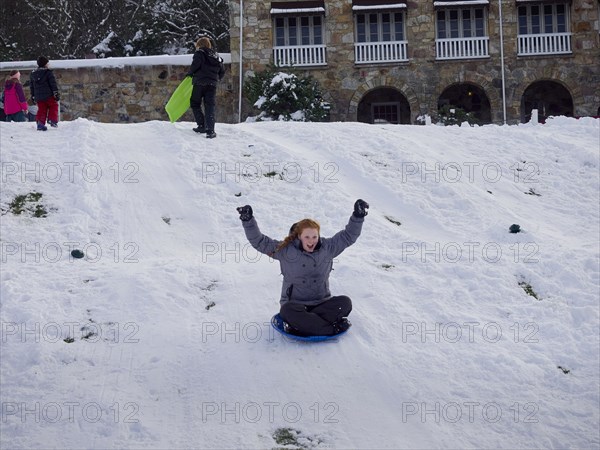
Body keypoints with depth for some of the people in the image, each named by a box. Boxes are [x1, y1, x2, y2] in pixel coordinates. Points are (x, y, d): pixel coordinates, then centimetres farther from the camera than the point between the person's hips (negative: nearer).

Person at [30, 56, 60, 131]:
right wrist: (56, 93, -8)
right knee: (53, 106, 13)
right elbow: (53, 84, -10)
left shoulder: (33, 73, 13)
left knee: (41, 110, 10)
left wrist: (33, 95, 24)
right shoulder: (48, 72, -6)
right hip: (48, 95, -5)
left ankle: (40, 123, 0)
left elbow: (31, 86, 18)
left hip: (38, 97, 5)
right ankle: (52, 120, 1)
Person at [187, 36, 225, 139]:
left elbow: (195, 65, -18)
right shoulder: (216, 56, 16)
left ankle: (201, 126, 8)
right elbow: (222, 71, 18)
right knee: (209, 107, 3)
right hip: (212, 85, 5)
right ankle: (210, 131, -7)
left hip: (199, 83, -5)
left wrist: (190, 73, 0)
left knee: (195, 104, 13)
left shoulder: (199, 53, -2)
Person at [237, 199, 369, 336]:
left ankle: (301, 323, -30)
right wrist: (248, 220, -16)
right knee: (287, 311, -37)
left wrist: (358, 216, -4)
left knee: (345, 302, -25)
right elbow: (259, 241, -4)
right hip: (295, 303, -3)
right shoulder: (285, 250, -3)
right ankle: (332, 328, -35)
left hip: (321, 303, 3)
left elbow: (348, 236, 8)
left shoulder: (327, 248, 4)